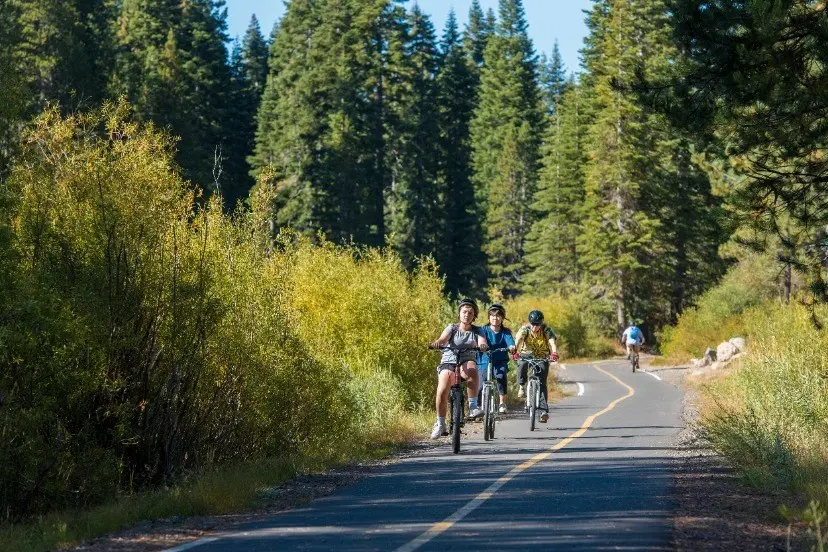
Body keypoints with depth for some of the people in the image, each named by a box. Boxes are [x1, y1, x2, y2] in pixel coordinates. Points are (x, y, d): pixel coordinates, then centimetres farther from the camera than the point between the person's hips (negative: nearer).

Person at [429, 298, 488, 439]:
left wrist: (482, 345, -37)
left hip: (466, 362, 0)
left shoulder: (476, 331, 9)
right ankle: (440, 424, -5)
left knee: (471, 370, -37)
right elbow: (443, 339, -14)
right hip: (448, 362, 0)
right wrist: (437, 343, -38)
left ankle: (473, 407, -31)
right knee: (442, 391, -24)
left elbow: (482, 341, -12)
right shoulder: (452, 328, 7)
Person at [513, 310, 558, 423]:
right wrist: (514, 350, -55)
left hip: (542, 358, 0)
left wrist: (554, 353, -55)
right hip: (527, 355, 0)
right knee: (522, 364, -35)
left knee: (541, 383, -15)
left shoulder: (547, 330, -17)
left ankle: (543, 410, -14)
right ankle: (522, 386, -10)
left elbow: (553, 342, -34)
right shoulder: (525, 329, -17)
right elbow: (518, 339, -34)